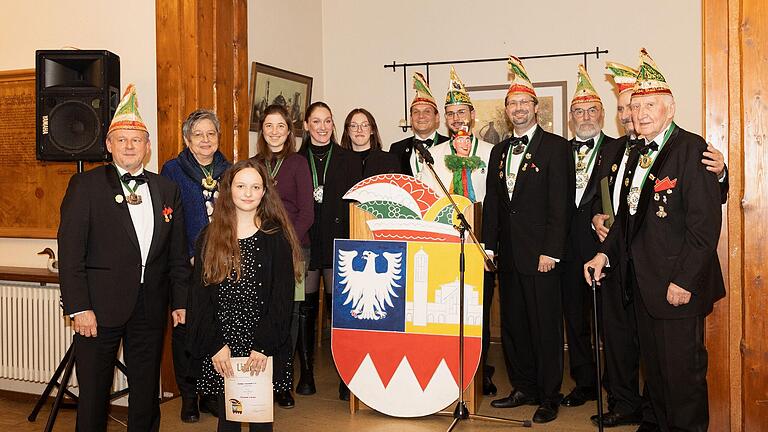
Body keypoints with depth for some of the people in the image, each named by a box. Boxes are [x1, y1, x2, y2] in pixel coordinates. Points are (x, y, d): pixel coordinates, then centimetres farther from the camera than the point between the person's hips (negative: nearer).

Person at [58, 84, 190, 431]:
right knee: (94, 392, 8)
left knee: (147, 391, 13)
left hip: (151, 307, 3)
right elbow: (70, 250, -7)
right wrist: (78, 307, -13)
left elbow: (178, 253, 11)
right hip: (100, 306, -3)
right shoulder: (86, 185, -1)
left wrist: (180, 301, 6)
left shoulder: (168, 190, 10)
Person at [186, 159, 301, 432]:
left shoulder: (277, 238, 0)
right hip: (219, 346, 2)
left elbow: (282, 297, -4)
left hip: (263, 347, -1)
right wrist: (215, 344, -8)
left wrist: (264, 346, -13)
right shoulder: (210, 238, 5)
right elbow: (200, 296, 2)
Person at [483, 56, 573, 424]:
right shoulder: (499, 151, 15)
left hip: (540, 254, -6)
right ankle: (524, 388, 25)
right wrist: (489, 245, 9)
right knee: (512, 324, 12)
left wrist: (551, 251, -15)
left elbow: (560, 203, -9)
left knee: (545, 327, 1)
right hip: (507, 254, 6)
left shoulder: (555, 147, -3)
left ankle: (549, 396, 13)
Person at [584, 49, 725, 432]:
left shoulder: (691, 149, -13)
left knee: (682, 368, 4)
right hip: (642, 282, 8)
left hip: (677, 284, -8)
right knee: (653, 364, 19)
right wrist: (604, 254, 6)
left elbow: (705, 223, -19)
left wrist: (684, 280, -21)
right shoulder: (637, 153, 13)